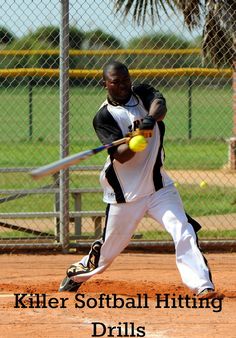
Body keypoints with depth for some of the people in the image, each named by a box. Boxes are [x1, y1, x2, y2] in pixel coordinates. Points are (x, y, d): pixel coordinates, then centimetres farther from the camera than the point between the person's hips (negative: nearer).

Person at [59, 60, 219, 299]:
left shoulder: (142, 94, 3)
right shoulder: (103, 117, -8)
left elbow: (160, 105, -21)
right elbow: (121, 156, -19)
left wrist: (151, 118, -42)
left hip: (159, 186, 2)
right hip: (125, 194, -2)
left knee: (184, 233, -16)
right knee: (109, 248, 10)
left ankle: (202, 284, -20)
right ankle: (77, 273, 36)